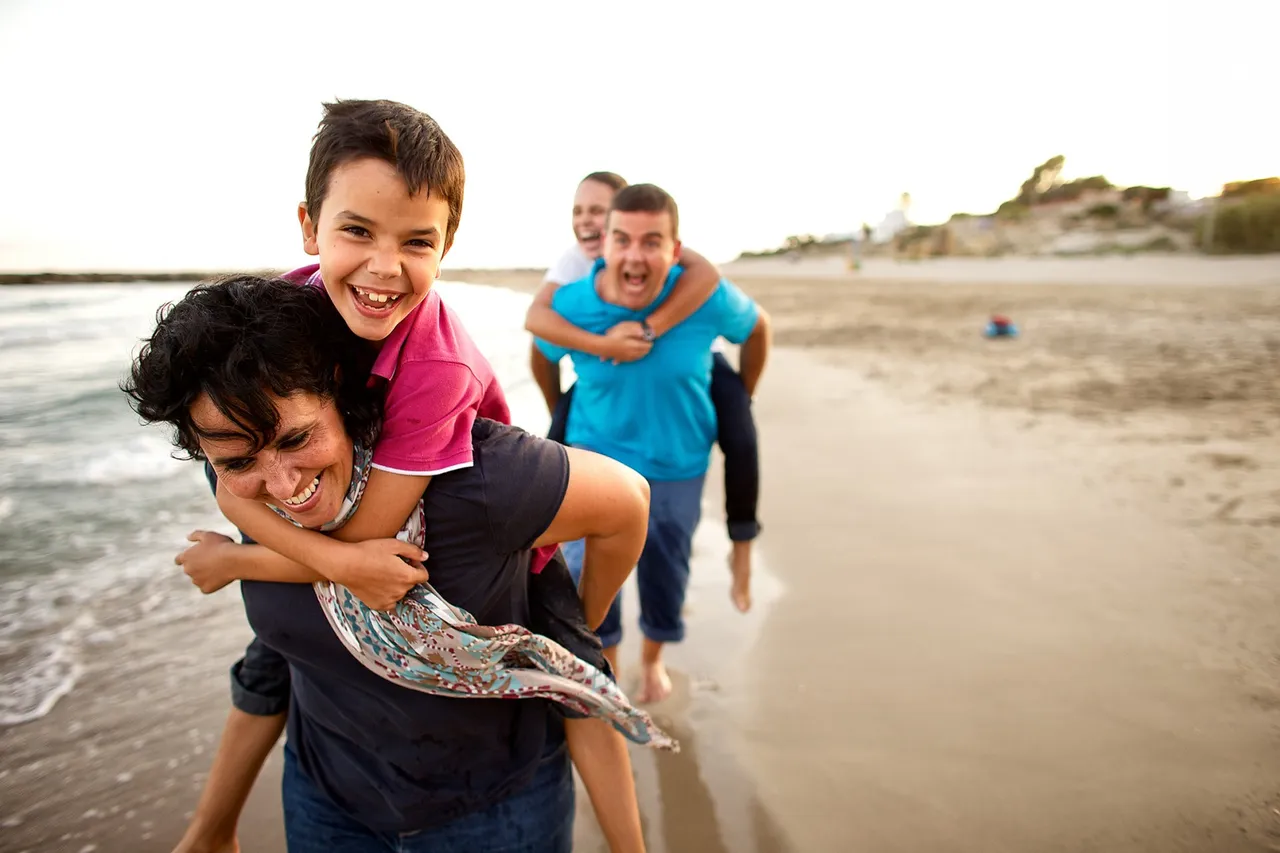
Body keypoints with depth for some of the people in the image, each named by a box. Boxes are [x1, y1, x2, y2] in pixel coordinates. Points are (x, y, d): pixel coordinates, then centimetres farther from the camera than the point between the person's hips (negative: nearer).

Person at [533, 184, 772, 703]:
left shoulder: (707, 299, -23)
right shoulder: (571, 306, -21)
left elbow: (757, 326, -1)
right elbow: (544, 354, 3)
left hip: (676, 463, 1)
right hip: (597, 450, 0)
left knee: (664, 576, 16)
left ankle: (653, 658, 48)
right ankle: (605, 667, 21)